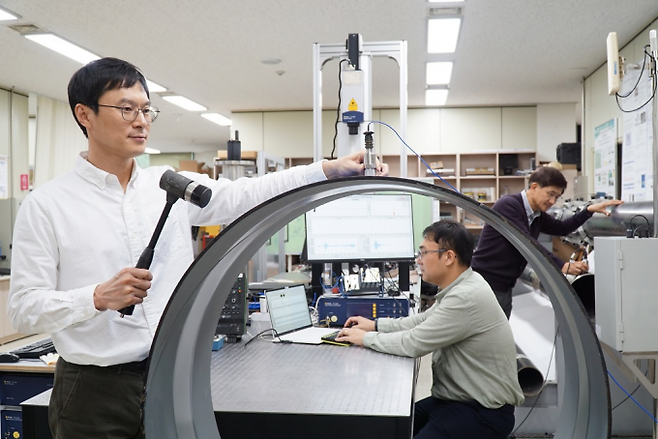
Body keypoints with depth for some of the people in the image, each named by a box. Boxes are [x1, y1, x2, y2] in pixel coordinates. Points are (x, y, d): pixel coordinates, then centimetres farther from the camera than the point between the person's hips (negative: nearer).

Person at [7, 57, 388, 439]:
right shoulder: (46, 206, -5)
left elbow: (247, 195, -3)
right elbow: (24, 307, -8)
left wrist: (330, 170, -14)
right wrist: (98, 298, -24)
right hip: (95, 392, -3)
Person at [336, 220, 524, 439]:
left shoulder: (467, 297, -26)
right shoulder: (460, 286, 5)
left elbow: (414, 343, -23)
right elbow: (423, 320, 19)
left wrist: (366, 338, -9)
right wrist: (375, 325, 12)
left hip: (483, 412, -9)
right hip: (457, 398, 9)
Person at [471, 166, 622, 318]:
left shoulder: (538, 215, 9)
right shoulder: (508, 205, -17)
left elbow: (561, 228, 24)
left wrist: (590, 210, 12)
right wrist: (562, 266, -24)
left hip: (505, 288, 8)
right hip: (487, 283, -8)